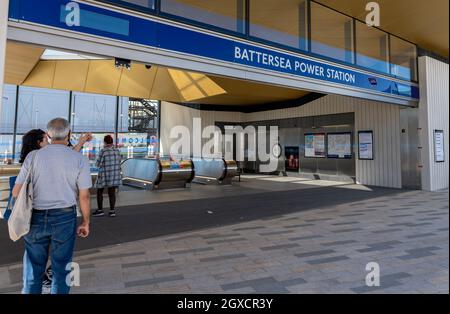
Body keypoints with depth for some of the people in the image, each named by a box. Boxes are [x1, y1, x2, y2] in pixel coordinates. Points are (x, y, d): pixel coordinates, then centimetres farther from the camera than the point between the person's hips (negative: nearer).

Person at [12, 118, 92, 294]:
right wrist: (85, 222, 5)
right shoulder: (79, 159, -7)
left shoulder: (33, 156, -3)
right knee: (61, 267, 14)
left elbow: (16, 192, -2)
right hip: (65, 217, -1)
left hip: (36, 217, 2)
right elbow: (84, 196, -7)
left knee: (34, 267, 18)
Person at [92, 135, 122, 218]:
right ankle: (112, 211, 7)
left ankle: (100, 210, 15)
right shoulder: (117, 151, 1)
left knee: (99, 192, 12)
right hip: (115, 175, 4)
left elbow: (98, 164, -10)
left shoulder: (103, 151, -13)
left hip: (104, 175, -4)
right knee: (112, 192, 8)